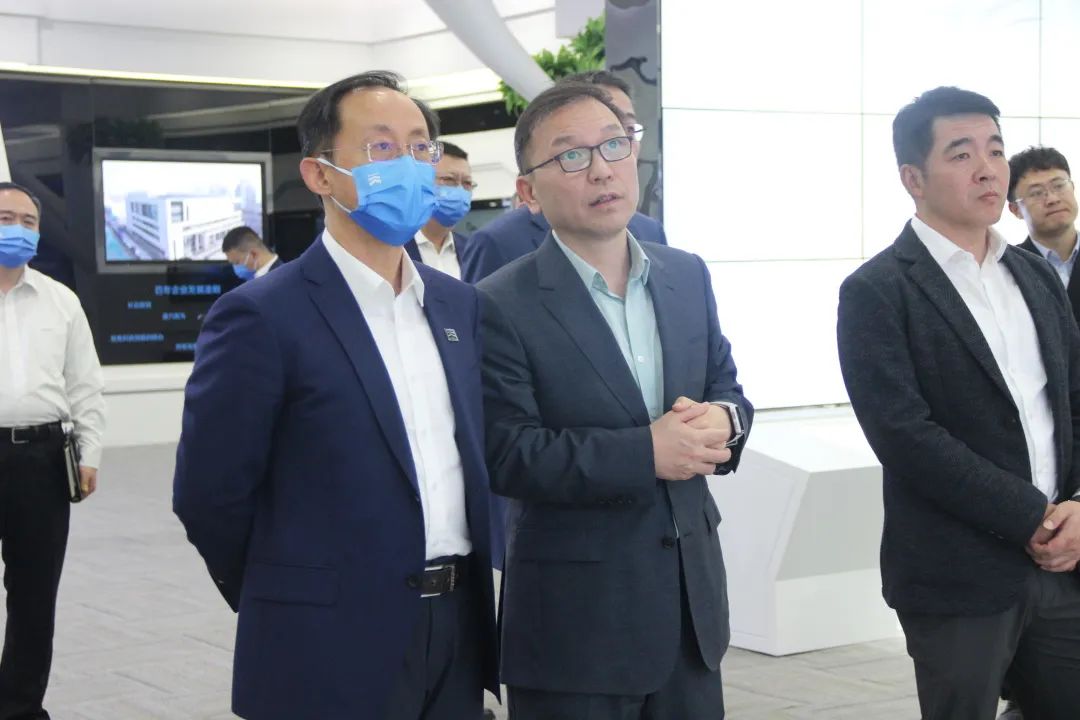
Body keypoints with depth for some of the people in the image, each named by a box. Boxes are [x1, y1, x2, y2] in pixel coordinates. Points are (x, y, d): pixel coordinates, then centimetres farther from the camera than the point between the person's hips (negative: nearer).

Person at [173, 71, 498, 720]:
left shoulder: (459, 303, 9)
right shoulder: (263, 316, -12)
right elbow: (210, 494, -9)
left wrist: (461, 592, 11)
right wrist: (293, 605, 2)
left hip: (460, 626, 6)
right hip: (333, 650, -6)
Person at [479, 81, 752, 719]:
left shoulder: (688, 276, 7)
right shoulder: (503, 307, -11)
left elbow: (727, 389, 14)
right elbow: (508, 456, -17)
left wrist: (722, 421, -10)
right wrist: (646, 452, -22)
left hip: (693, 592, 6)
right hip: (576, 618, -5)